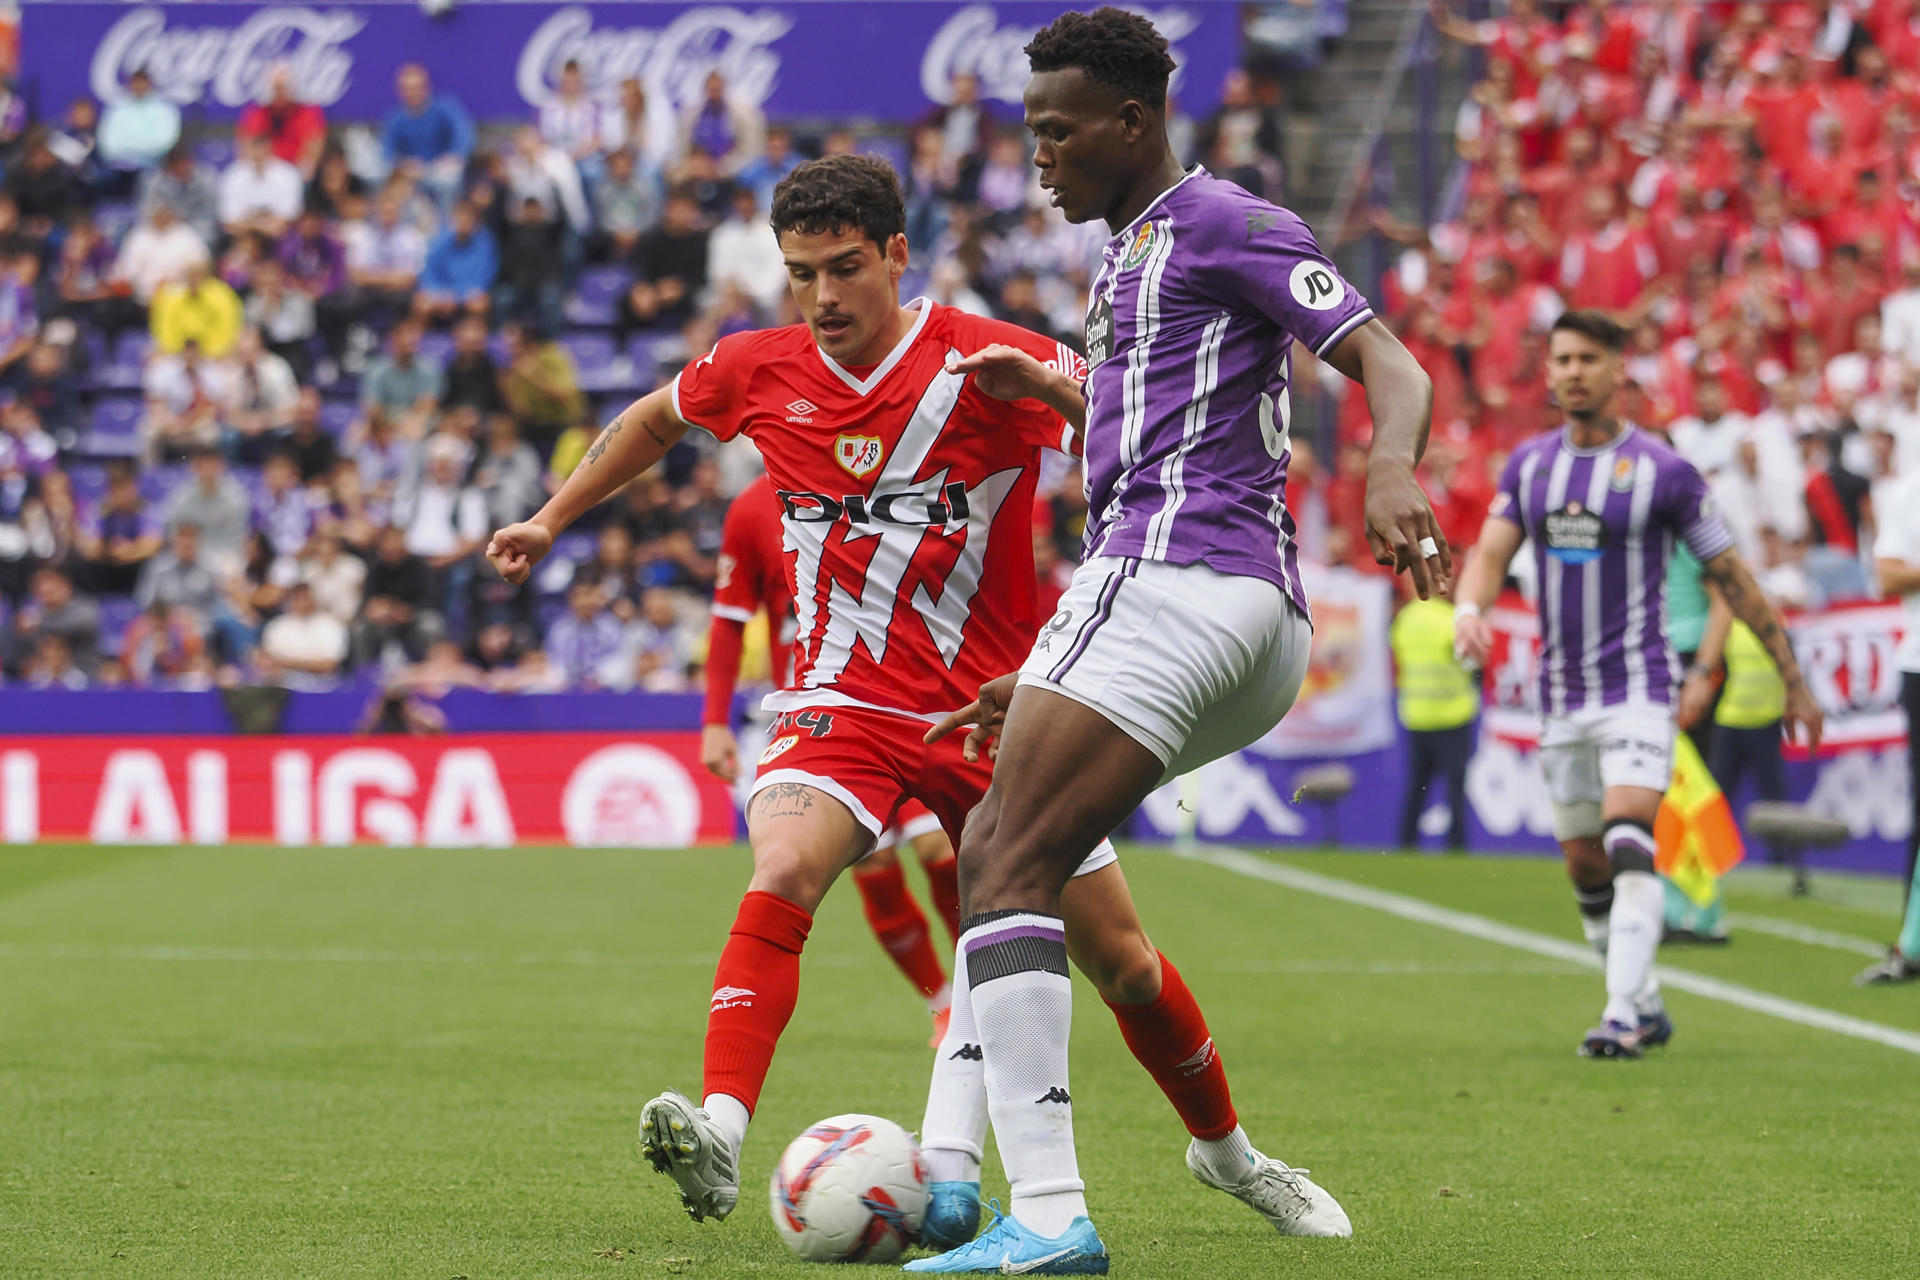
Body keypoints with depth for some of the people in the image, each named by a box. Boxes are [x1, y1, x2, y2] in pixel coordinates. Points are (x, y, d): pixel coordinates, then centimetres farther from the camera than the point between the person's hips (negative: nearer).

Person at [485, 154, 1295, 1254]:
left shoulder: (987, 362, -11)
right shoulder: (761, 370, 1)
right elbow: (655, 420, 22)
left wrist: (1059, 390, -33)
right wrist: (552, 520, 25)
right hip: (846, 701, 1)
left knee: (1118, 958, 3)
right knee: (781, 879, -29)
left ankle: (1225, 1149, 26)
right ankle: (721, 1136, -40)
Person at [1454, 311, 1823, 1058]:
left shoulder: (1662, 471, -7)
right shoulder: (1528, 465, 7)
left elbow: (1731, 576, -1)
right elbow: (1491, 553, 0)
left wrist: (1794, 681, 2)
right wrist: (1469, 611, -25)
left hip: (1639, 688, -5)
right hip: (1563, 695, 5)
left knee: (1628, 847, -22)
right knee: (1586, 872, 10)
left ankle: (1621, 1018, -26)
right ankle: (1648, 1008, 26)